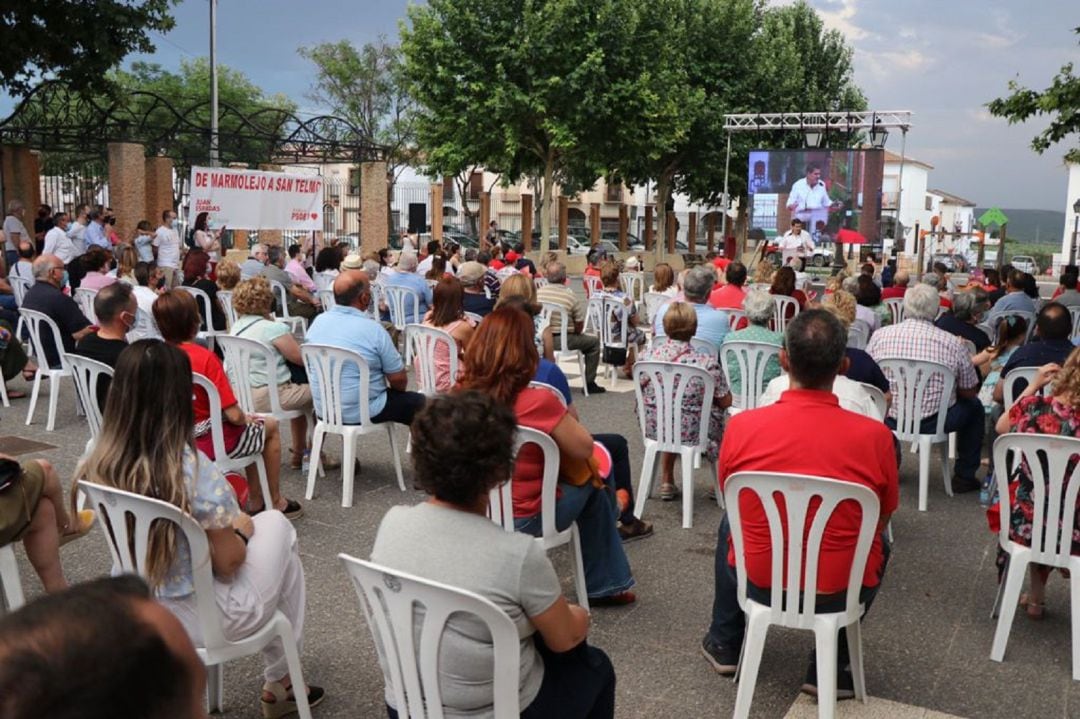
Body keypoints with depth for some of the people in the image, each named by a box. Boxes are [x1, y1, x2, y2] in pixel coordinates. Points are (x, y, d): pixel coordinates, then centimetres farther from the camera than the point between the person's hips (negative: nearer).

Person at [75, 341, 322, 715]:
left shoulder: (96, 462, -10)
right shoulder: (194, 470, -29)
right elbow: (229, 563, -18)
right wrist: (240, 528, 3)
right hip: (204, 619, -6)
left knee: (262, 523, 24)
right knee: (277, 525, 17)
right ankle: (279, 682, 29)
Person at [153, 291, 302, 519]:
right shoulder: (205, 357, -23)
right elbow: (234, 416, -23)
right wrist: (246, 419, 1)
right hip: (210, 443, -7)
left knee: (252, 431, 32)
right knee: (270, 426, 21)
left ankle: (256, 501, 37)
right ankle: (275, 502, 30)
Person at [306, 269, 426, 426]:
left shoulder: (318, 322, -3)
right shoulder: (373, 329, -20)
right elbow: (399, 379, -13)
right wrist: (397, 389, 11)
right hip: (362, 412, -6)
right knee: (418, 402, 14)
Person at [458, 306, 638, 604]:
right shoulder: (537, 402, -25)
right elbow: (584, 448, -12)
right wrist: (563, 417, 6)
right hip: (523, 519, -5)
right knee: (592, 486, 23)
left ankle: (603, 583, 38)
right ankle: (604, 585, 36)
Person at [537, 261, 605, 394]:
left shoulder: (538, 293, -3)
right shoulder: (571, 296, -13)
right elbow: (579, 326, -8)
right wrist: (575, 333, 14)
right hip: (564, 342, -5)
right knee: (594, 341, 15)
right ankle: (589, 382, 16)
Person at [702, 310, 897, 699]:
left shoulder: (741, 426, -16)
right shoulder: (874, 435, -18)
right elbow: (882, 518, 0)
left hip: (758, 582, 1)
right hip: (841, 590, 0)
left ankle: (725, 644, 43)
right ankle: (829, 667, 27)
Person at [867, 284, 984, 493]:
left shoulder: (880, 335, -5)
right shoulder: (954, 343, -8)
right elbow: (969, 392, 4)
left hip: (889, 420, 2)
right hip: (934, 423, -2)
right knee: (975, 406, 27)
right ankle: (964, 476, 28)